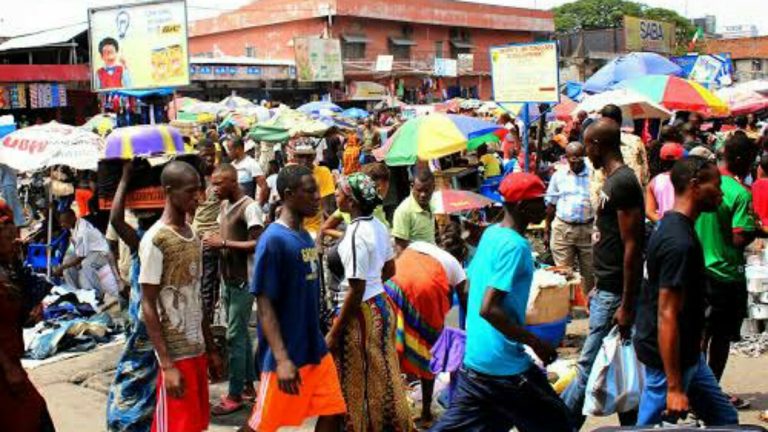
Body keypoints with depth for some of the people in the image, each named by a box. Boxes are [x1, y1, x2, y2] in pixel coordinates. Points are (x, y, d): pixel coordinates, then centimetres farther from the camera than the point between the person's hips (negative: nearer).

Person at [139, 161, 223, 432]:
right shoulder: (155, 240, -14)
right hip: (175, 352, -7)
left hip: (197, 348, 7)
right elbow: (148, 306, -15)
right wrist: (166, 364, -19)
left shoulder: (194, 236, 9)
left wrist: (211, 348, 15)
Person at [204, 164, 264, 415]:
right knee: (241, 334, 15)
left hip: (243, 281, -9)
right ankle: (248, 386, 25)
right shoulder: (224, 205, 11)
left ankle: (235, 395, 3)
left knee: (235, 337, -5)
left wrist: (224, 243, -21)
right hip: (227, 279, 9)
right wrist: (215, 241, 3)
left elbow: (258, 244, -22)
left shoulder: (249, 207, -15)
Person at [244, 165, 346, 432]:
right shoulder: (273, 240, -17)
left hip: (315, 349, 8)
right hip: (288, 354, -8)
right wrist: (281, 359, -25)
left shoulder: (306, 236, 8)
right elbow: (264, 305, -19)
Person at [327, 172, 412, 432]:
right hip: (381, 304, 9)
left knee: (358, 385, 6)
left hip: (361, 312, -9)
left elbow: (356, 290, -22)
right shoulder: (378, 226, 4)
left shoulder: (356, 235, -22)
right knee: (381, 380, 19)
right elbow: (390, 270, 16)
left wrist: (334, 332, -17)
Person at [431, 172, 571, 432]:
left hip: (474, 358, 9)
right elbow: (489, 309, -25)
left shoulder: (491, 234, 9)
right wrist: (535, 342, -18)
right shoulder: (515, 245, -18)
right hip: (505, 365, -9)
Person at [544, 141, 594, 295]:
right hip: (562, 229, 1)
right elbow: (551, 204, 10)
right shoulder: (558, 176, 5)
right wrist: (546, 231, 9)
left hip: (587, 229, -1)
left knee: (589, 273, 8)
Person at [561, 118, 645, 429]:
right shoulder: (613, 180, 12)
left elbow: (632, 246, -20)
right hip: (606, 290, 10)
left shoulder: (623, 183, -18)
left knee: (591, 366, -1)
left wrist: (627, 305, -20)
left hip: (614, 295, -10)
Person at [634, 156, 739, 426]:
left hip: (687, 353, 10)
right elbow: (667, 315, -27)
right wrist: (674, 387, -25)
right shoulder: (679, 243, -25)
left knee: (725, 420, 17)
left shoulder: (673, 226, 7)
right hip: (668, 356, -10)